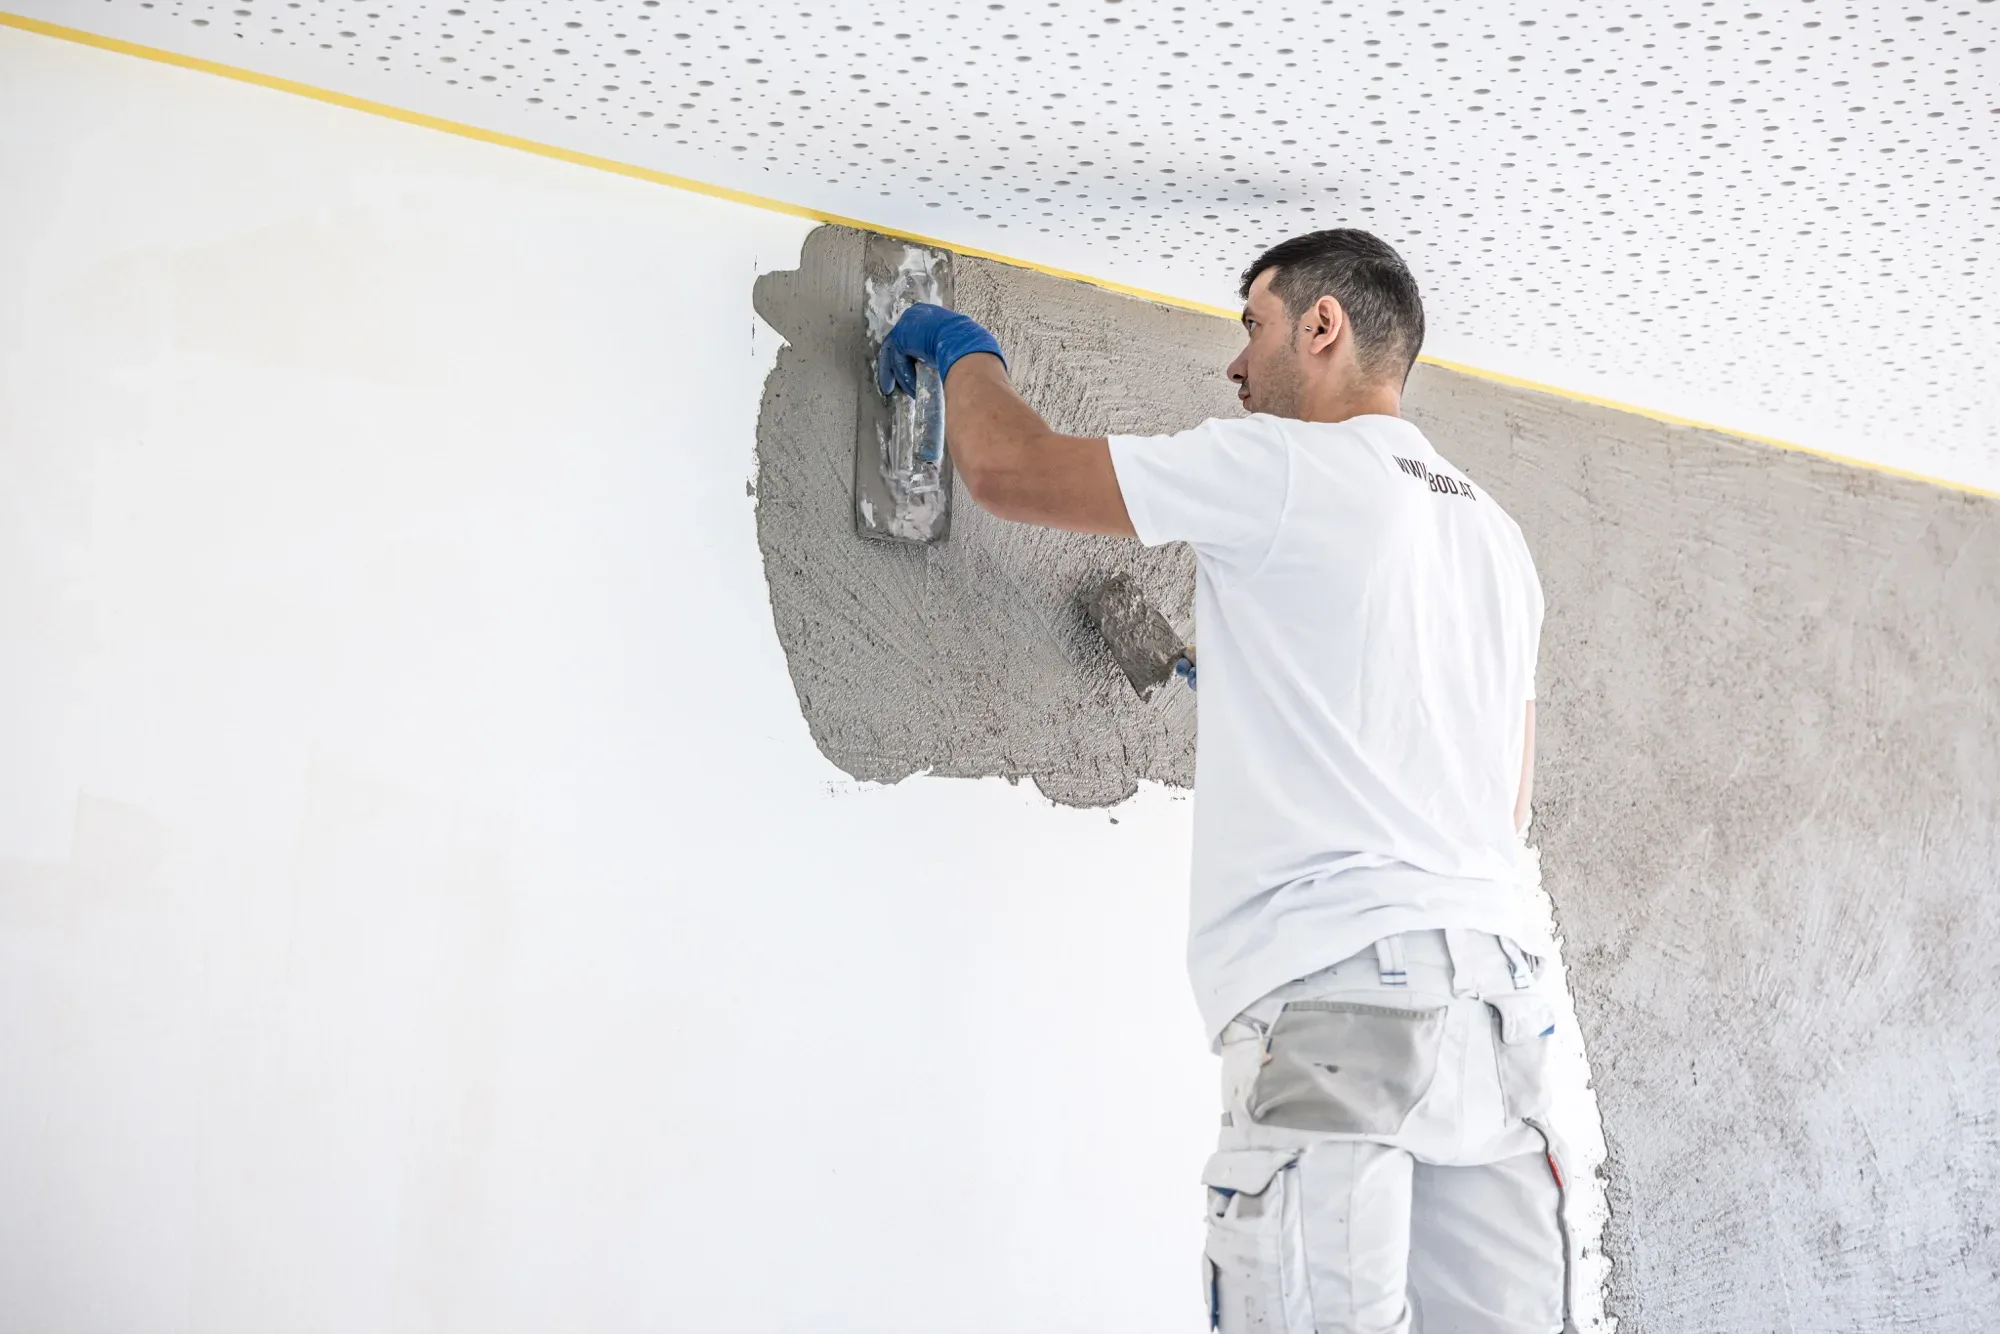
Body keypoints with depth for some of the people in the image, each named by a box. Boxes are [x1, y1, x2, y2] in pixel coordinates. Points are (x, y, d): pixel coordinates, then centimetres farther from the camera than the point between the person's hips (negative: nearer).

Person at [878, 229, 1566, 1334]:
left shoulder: (1287, 469, 0)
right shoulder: (1493, 531, 25)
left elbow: (1006, 467, 2)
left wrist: (964, 351, 24)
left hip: (1341, 975, -8)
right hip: (1498, 972, 8)